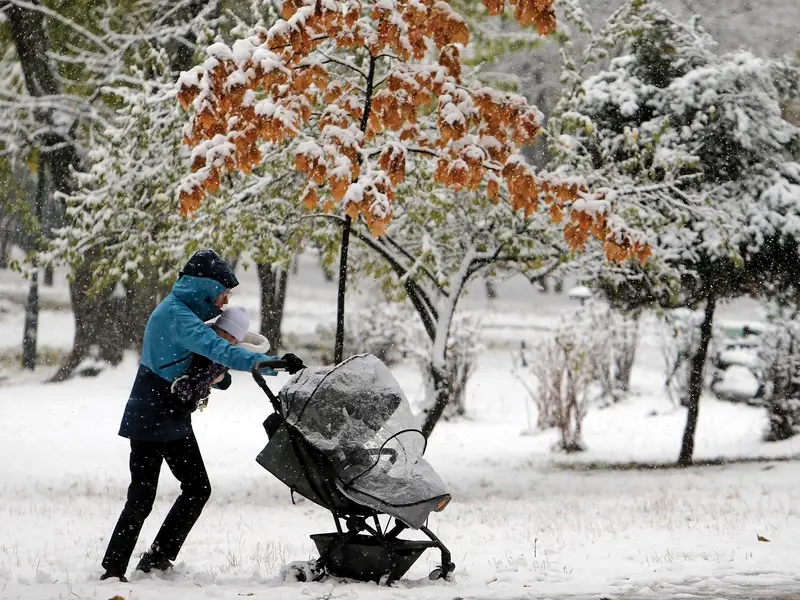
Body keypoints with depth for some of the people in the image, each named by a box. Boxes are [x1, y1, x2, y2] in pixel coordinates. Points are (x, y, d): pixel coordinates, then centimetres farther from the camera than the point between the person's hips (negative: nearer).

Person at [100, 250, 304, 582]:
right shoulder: (176, 315, -22)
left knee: (198, 489, 8)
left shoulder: (183, 310, 11)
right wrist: (273, 363, -39)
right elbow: (216, 349, -34)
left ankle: (157, 560, 15)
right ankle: (112, 571, -1)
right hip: (150, 420, -10)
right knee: (141, 499, -7)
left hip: (173, 420, 10)